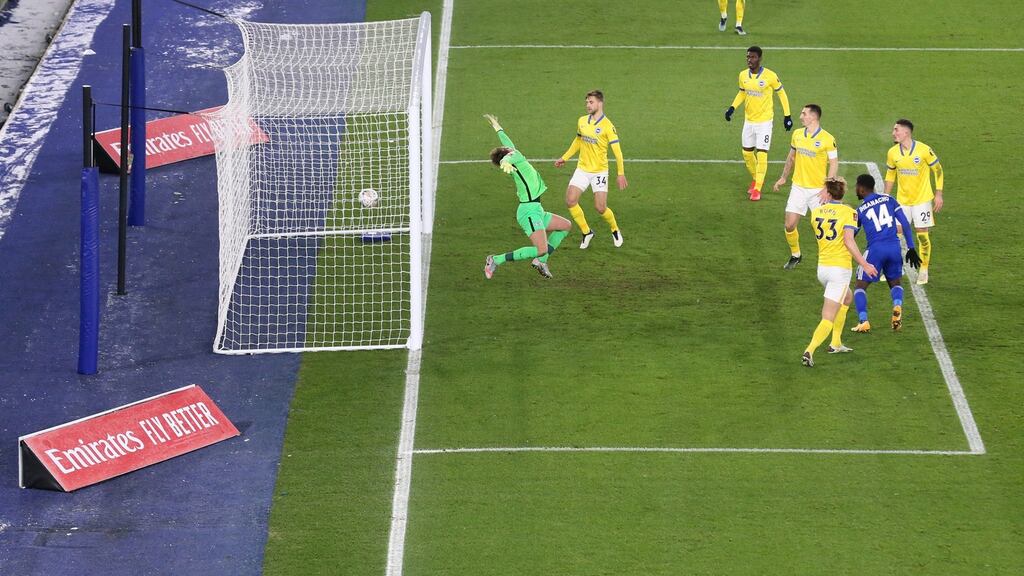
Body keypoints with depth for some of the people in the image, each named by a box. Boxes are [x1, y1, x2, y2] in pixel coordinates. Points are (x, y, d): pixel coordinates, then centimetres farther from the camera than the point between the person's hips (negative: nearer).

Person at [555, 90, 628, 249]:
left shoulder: (607, 126, -14)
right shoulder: (582, 121, 4)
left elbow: (617, 150, -14)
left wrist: (621, 174, -18)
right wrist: (564, 158, 20)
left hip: (599, 171, -5)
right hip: (582, 169, 5)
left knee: (600, 208, -7)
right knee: (570, 201, -10)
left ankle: (615, 231, 23)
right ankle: (586, 232, 9)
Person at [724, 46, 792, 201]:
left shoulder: (770, 76, -16)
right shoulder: (743, 75, -1)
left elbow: (781, 93, -3)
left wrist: (787, 115, -2)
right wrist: (732, 107, 0)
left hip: (764, 121, -5)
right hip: (749, 120, 5)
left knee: (761, 154, -8)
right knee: (747, 153, 12)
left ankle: (757, 188, -1)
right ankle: (755, 179, 36)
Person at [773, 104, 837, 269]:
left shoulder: (827, 139, -12)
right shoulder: (797, 134, 5)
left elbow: (834, 164, -9)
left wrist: (828, 188, -15)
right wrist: (783, 178, 22)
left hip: (818, 190, -5)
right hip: (798, 187, 5)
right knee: (790, 225, 1)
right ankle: (795, 255, 23)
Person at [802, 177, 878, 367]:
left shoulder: (816, 212, 4)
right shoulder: (848, 212, -10)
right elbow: (849, 241, -20)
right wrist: (864, 264, -19)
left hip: (822, 267, 6)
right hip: (840, 268, -6)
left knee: (846, 298, 32)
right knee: (828, 319, -6)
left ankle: (836, 344, 31)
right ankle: (810, 351, -25)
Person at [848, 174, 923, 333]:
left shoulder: (860, 211, 4)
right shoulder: (889, 199, 11)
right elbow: (904, 223, 7)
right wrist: (911, 248, 10)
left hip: (875, 249, -3)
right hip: (894, 248, 3)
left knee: (860, 286, 11)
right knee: (895, 283, 23)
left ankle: (863, 321, -8)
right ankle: (897, 305, -10)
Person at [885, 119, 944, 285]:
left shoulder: (924, 150, -15)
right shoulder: (893, 153, -3)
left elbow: (938, 170, -3)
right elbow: (890, 175, 12)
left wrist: (939, 195, -6)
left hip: (922, 199, -3)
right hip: (902, 200, 3)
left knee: (922, 234, -1)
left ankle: (923, 271, 12)